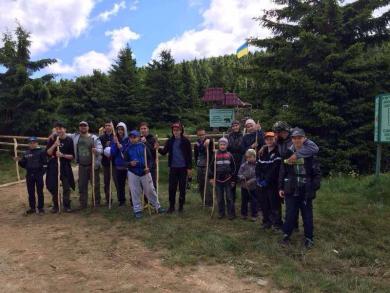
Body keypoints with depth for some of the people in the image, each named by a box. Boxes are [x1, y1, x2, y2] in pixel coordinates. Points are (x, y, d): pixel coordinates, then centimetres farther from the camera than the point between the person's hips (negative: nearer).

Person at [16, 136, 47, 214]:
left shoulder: (41, 151, -3)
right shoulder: (26, 153, 10)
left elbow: (45, 163, -5)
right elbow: (23, 165, 13)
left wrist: (42, 172, -12)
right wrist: (19, 161, -7)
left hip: (39, 174, -4)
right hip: (29, 175, 4)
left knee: (40, 192, 3)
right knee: (31, 192, 9)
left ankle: (40, 208, 11)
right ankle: (32, 208, 18)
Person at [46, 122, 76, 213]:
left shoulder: (69, 140, -3)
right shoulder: (52, 139, 1)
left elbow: (72, 156, -2)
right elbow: (48, 153, -4)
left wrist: (63, 155, -18)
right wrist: (54, 145, -18)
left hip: (65, 167, -1)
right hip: (53, 166, 1)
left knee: (66, 187, 4)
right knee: (53, 187, 7)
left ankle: (66, 205, 17)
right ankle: (55, 205, 22)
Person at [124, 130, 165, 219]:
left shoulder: (143, 146, -2)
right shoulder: (128, 149, 1)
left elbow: (150, 157, 2)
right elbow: (125, 161, 3)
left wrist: (147, 166, -13)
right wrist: (130, 163, -19)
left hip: (144, 172, -1)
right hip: (133, 173, 1)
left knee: (150, 190, 6)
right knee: (135, 192, 5)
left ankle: (157, 206, 18)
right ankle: (137, 210, 17)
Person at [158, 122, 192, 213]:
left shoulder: (185, 141, -5)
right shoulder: (170, 141, 3)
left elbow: (189, 155, -4)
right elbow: (164, 152, 2)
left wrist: (190, 168, -7)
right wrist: (159, 149, -19)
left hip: (183, 168, -2)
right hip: (173, 167, 2)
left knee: (182, 187, 7)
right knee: (172, 187, 4)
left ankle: (181, 206, 18)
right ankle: (171, 206, 14)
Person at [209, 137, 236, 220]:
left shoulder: (229, 155, 1)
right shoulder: (215, 155, 2)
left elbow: (233, 168, 4)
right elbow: (211, 167, 7)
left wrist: (233, 179, 3)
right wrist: (211, 177, 3)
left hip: (227, 180, -1)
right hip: (218, 180, 1)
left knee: (229, 197, 3)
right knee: (220, 198, 9)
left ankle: (231, 213, 12)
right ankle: (221, 213, 20)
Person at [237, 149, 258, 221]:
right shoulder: (244, 165, -3)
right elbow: (239, 174, -2)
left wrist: (251, 181, -23)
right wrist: (242, 177, -22)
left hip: (254, 187, -3)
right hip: (244, 186, 3)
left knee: (254, 202, 7)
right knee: (244, 201, 14)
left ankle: (254, 215, 22)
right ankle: (244, 214, 30)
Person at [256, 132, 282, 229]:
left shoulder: (278, 153, -7)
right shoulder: (262, 153, 16)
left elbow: (275, 169, -15)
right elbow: (258, 166, 11)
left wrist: (266, 180, -16)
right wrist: (258, 179, -3)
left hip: (273, 184, -6)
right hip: (262, 184, 6)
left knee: (275, 204, -4)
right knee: (264, 204, 11)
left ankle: (277, 223, 6)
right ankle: (266, 221, 23)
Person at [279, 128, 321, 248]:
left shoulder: (310, 154, -4)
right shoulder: (288, 154, 2)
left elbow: (317, 173, -3)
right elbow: (282, 172, 6)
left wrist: (314, 188, -12)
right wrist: (281, 187, 3)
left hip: (306, 191, -1)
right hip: (291, 190, 1)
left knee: (307, 215, 10)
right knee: (290, 214, 7)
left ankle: (309, 237, 25)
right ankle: (286, 234, 25)